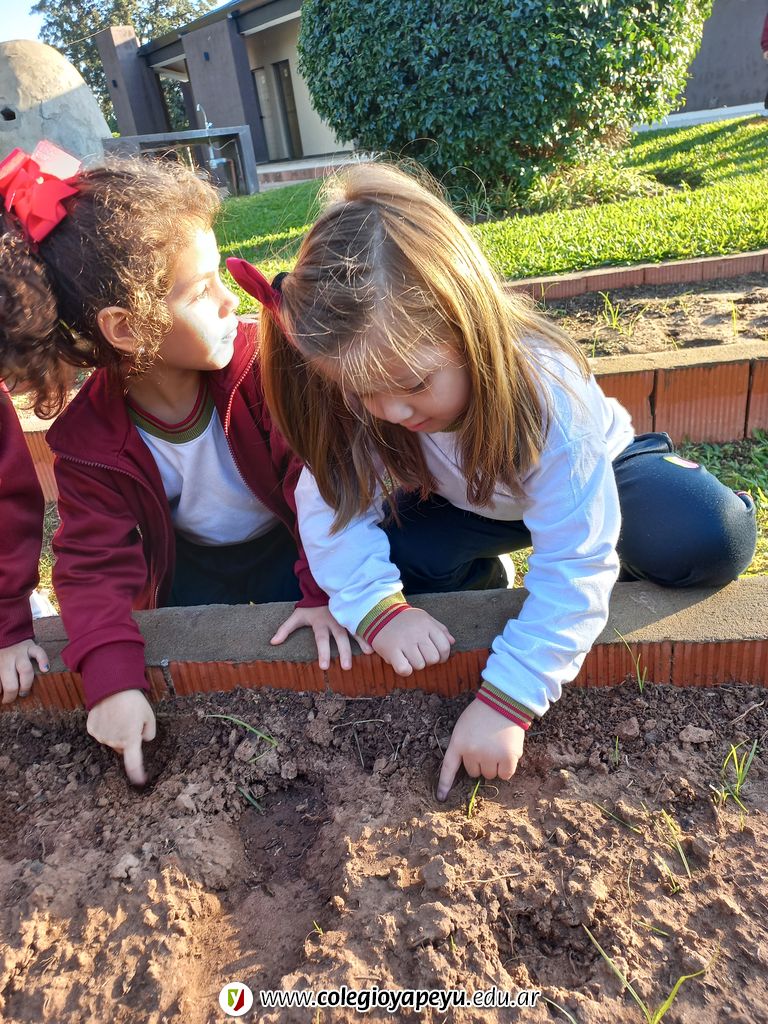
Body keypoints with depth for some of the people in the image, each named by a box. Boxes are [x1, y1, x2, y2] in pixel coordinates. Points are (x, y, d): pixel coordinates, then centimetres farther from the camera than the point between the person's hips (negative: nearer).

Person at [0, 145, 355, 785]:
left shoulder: (259, 360, -25)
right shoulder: (87, 438, -20)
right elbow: (95, 564, -20)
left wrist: (327, 588, -33)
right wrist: (112, 678, -34)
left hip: (287, 545, -1)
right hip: (192, 568, 2)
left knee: (319, 654, -18)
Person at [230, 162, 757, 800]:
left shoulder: (547, 393, -40)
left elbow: (573, 569, -39)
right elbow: (333, 506, -25)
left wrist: (505, 701, -43)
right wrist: (378, 606, -41)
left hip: (597, 472, -2)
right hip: (469, 499, 3)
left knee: (715, 539, -28)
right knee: (389, 551, -26)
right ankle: (483, 579, 7)